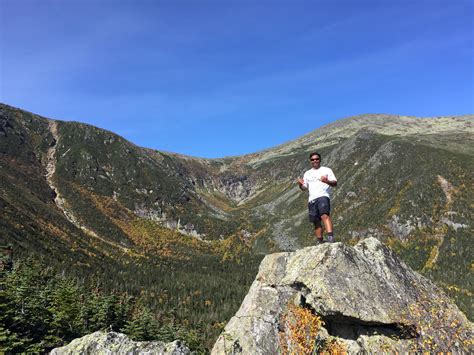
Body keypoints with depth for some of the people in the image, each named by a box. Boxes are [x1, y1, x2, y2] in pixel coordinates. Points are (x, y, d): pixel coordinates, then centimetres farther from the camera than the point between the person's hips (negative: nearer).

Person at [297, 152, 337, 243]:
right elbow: (304, 187, 20)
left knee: (325, 216, -26)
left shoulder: (326, 170, 11)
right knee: (316, 222, 4)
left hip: (323, 196, -5)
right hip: (311, 199, 5)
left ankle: (331, 238, -36)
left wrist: (327, 181, -17)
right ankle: (320, 242, 11)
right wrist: (300, 184, -4)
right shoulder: (307, 173, 23)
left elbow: (335, 183, 4)